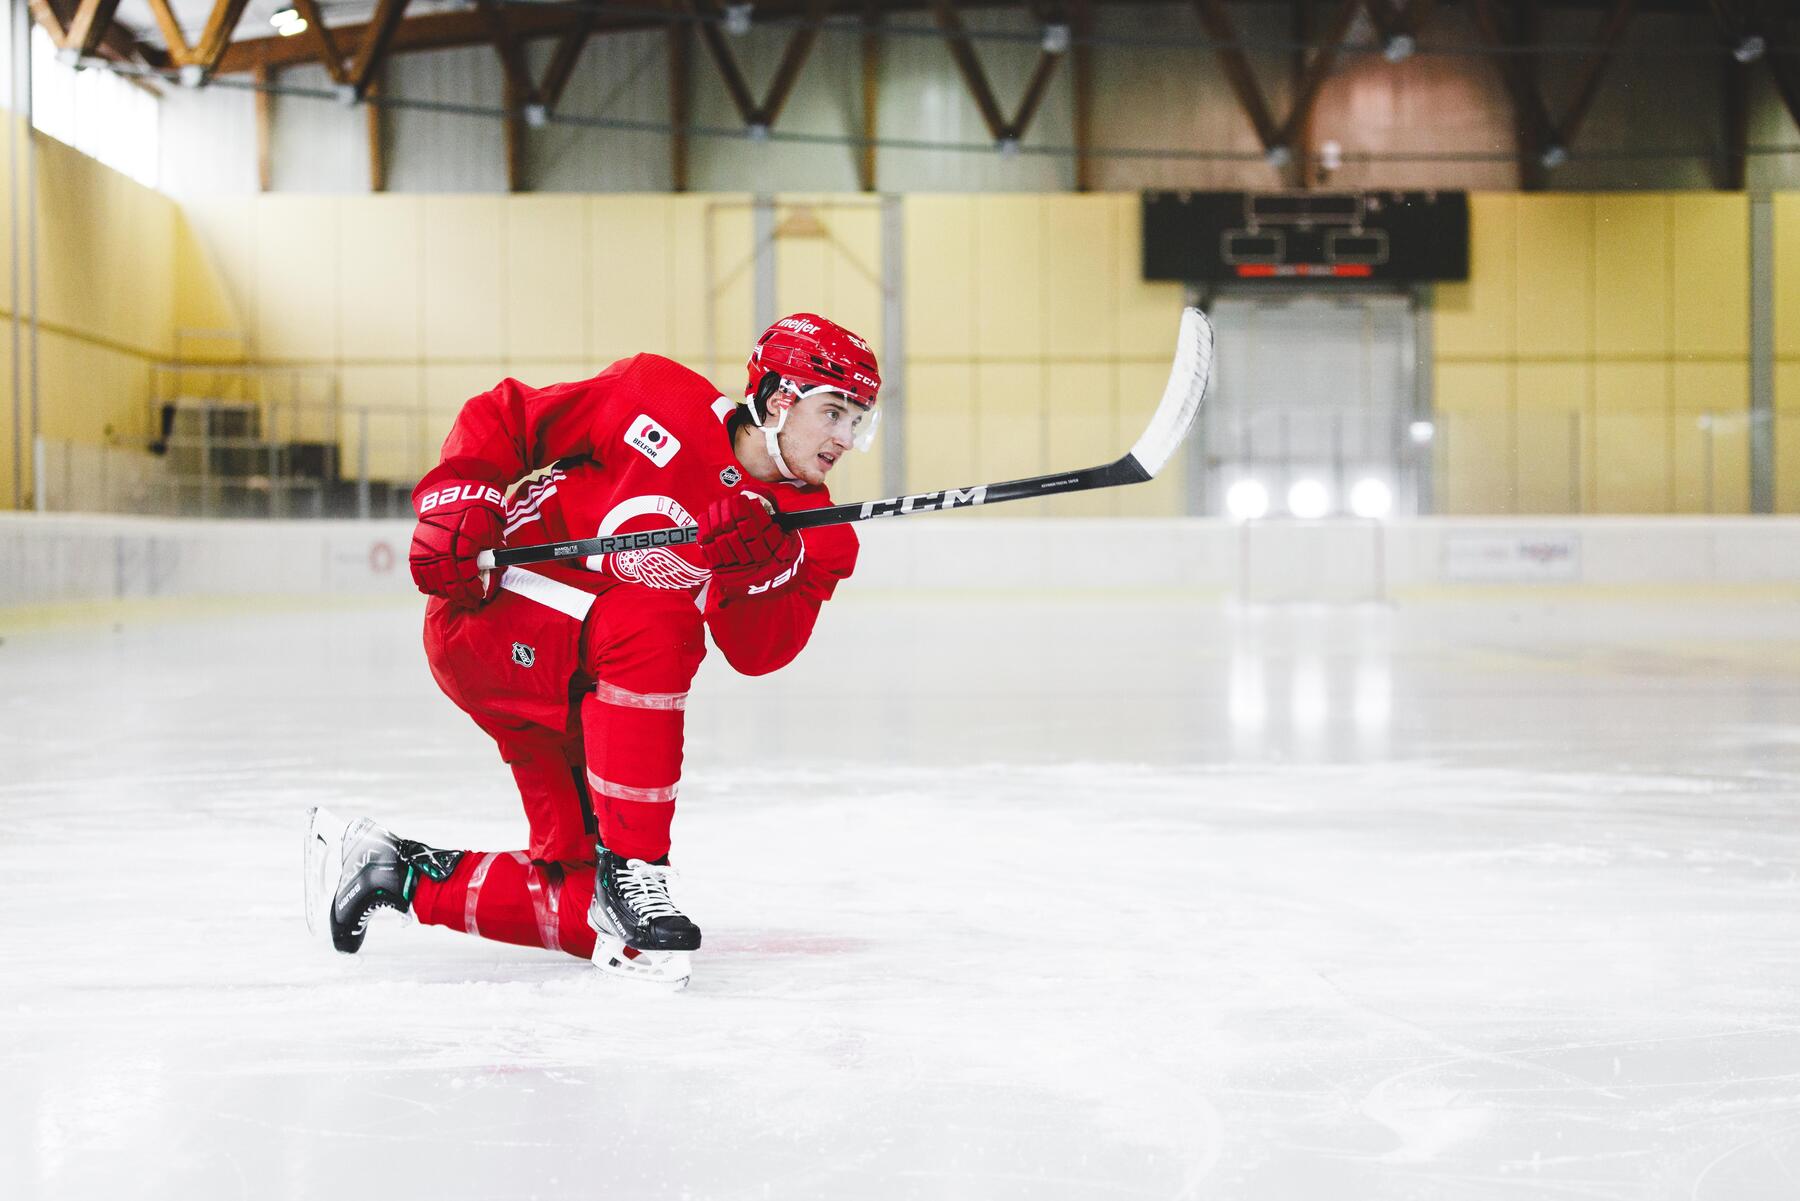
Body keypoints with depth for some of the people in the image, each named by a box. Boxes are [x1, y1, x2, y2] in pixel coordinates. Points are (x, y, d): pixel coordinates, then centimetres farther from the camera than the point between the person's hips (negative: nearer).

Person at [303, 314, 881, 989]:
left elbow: (756, 651, -16)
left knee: (592, 918, -1)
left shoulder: (807, 522, 0)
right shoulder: (663, 405, -14)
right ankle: (630, 868, -28)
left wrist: (765, 568, -34)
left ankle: (397, 875, 18)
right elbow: (504, 416, -5)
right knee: (658, 624, -36)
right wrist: (457, 499, -19)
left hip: (583, 694, 7)